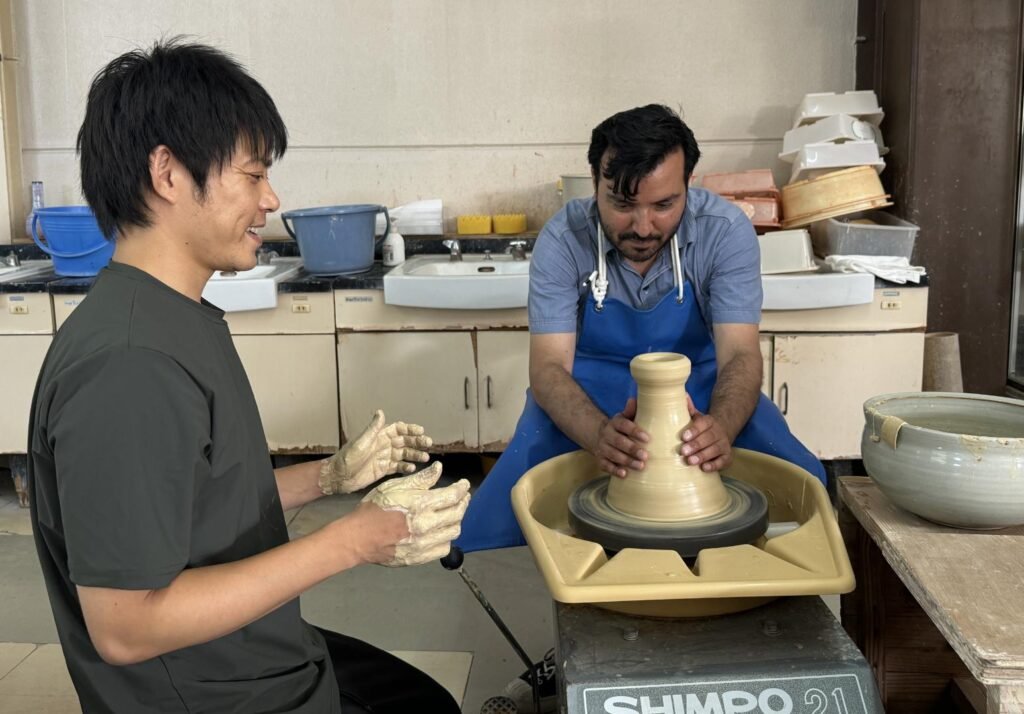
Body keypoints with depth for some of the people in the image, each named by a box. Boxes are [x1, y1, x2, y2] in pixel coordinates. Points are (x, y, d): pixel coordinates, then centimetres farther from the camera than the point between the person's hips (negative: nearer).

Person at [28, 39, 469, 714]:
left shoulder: (183, 319, 2)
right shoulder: (128, 365, -29)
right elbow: (124, 627, -28)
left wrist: (330, 476, 1)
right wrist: (355, 540, -28)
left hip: (264, 659, 9)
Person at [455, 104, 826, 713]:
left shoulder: (725, 230, -18)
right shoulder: (563, 240, -19)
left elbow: (740, 354, -23)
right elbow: (548, 368, -24)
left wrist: (721, 426, -48)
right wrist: (598, 434, -47)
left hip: (702, 390, 1)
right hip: (587, 401, 0)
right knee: (483, 536, -23)